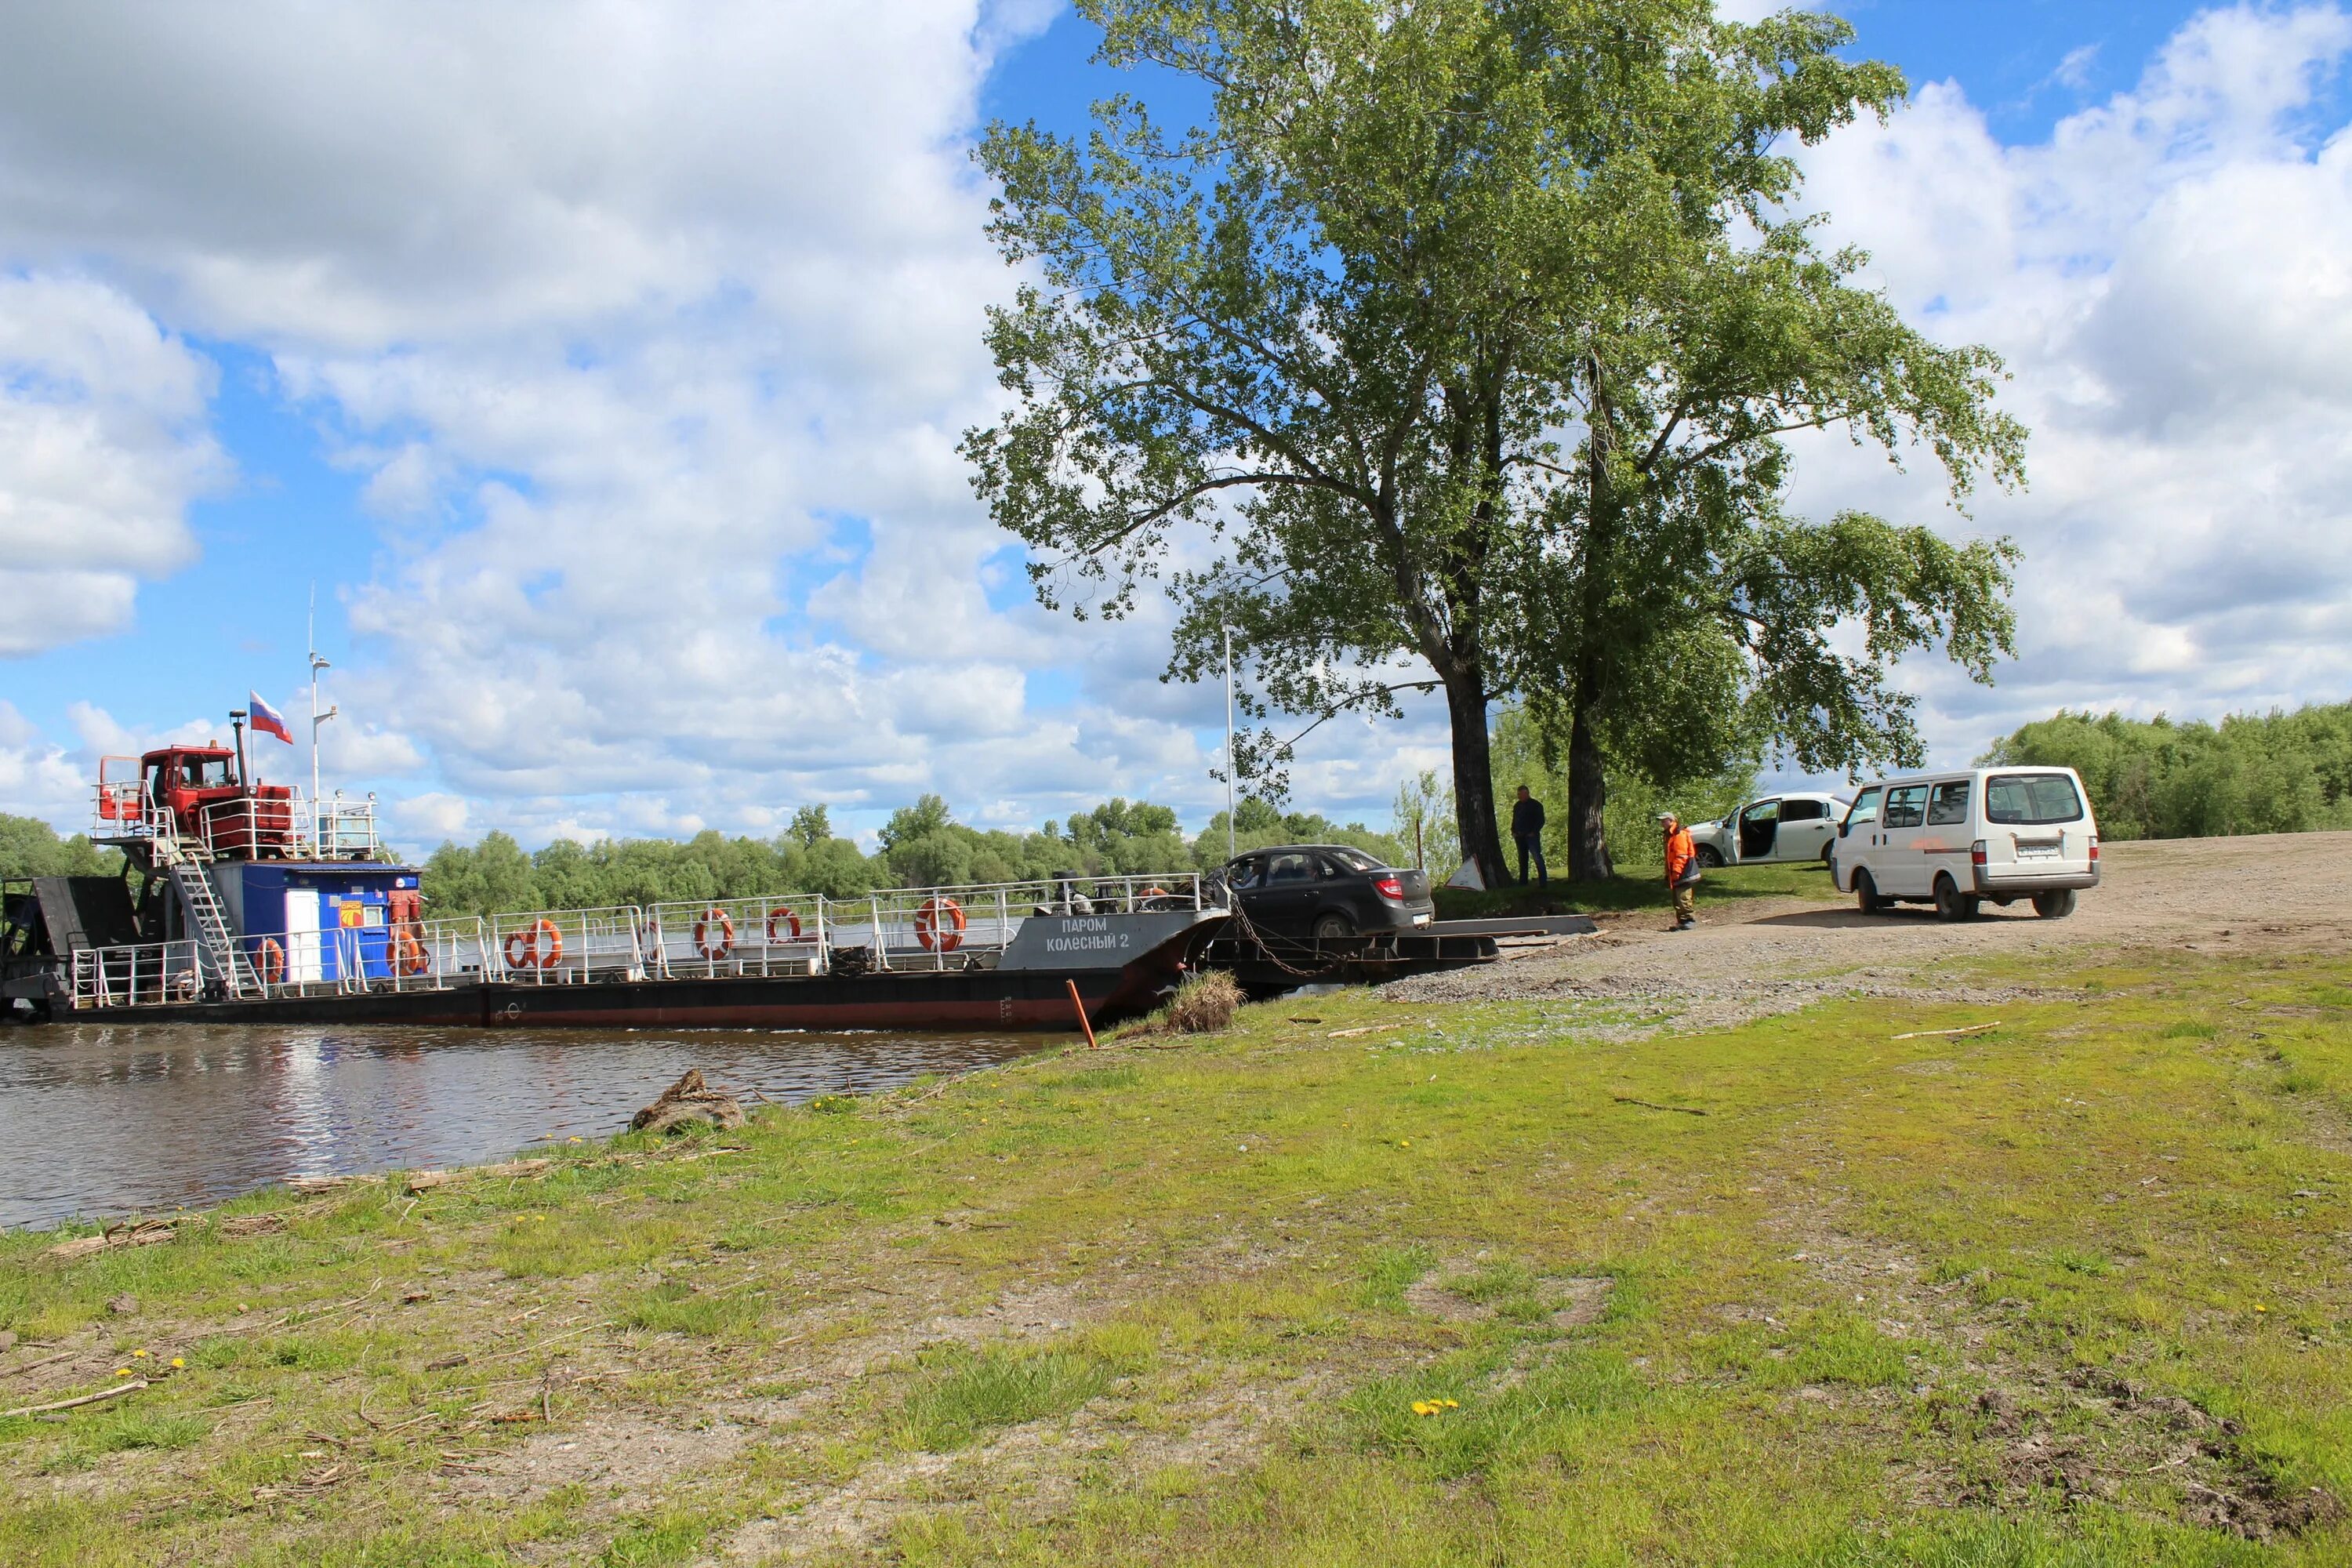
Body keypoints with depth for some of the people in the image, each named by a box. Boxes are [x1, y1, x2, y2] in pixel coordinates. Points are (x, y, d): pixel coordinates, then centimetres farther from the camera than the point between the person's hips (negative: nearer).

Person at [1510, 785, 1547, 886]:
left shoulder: (1536, 805, -4)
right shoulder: (1517, 805, 16)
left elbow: (1541, 820, -6)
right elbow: (1514, 820, 23)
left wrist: (1534, 832, -14)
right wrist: (1513, 832, 9)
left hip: (1531, 835, -7)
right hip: (1519, 836, 7)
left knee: (1537, 858, -12)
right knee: (1522, 859, 10)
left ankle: (1543, 882, -14)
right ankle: (1523, 882, 15)